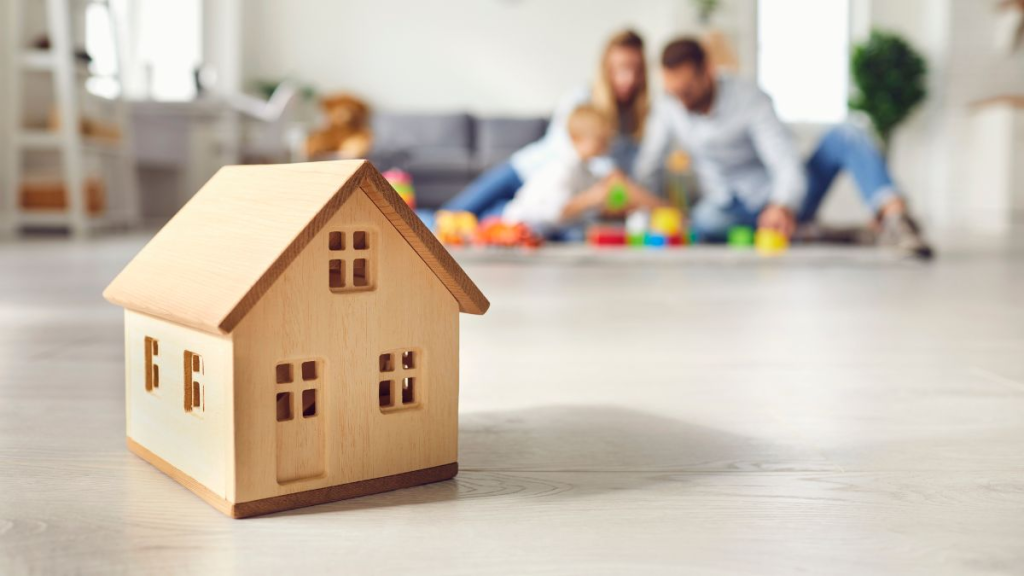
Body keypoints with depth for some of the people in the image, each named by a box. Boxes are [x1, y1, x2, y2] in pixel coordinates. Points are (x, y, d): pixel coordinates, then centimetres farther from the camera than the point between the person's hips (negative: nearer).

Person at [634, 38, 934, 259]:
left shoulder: (750, 99, -17)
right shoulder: (667, 110, -6)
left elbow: (787, 165, -26)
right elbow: (645, 172, 1)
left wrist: (783, 206, -47)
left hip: (779, 199, -1)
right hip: (732, 207, 2)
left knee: (844, 136, -27)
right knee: (705, 222, -38)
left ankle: (893, 216, -48)